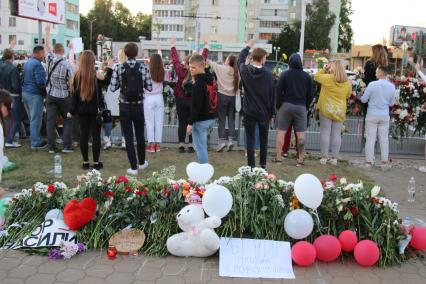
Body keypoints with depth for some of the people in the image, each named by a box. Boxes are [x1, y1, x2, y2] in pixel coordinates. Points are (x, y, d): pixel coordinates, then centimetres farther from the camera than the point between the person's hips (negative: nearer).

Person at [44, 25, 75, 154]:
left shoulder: (50, 60, -2)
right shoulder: (67, 64, -13)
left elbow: (47, 46, 14)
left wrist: (47, 31, 22)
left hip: (51, 96, 3)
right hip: (64, 96, -3)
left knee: (50, 121, 5)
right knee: (68, 120, 8)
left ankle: (52, 147, 7)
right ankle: (67, 146, 4)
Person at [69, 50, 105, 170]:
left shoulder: (77, 76, -1)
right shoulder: (96, 75, -9)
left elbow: (74, 95, 3)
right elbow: (100, 94, -11)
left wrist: (72, 111, 9)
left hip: (82, 111, 3)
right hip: (95, 110, -2)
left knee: (84, 135, 9)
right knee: (96, 135, 4)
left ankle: (85, 162, 13)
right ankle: (96, 162, 7)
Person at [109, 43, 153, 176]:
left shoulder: (119, 68, -7)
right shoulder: (143, 67, -7)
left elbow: (113, 88, -5)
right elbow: (149, 88, -4)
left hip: (124, 106, -1)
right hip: (139, 106, 1)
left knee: (128, 137, 6)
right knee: (140, 135, 19)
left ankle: (133, 167, 8)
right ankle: (142, 162, 34)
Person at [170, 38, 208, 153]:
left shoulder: (181, 70, -12)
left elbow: (175, 59, 2)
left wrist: (173, 46, 17)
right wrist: (206, 48, 23)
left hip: (181, 100, -1)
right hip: (194, 101, 1)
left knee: (182, 123, 5)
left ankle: (181, 145, 6)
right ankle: (191, 146, 8)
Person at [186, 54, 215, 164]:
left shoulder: (198, 84, -18)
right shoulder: (210, 79, 9)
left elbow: (196, 106, -21)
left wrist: (190, 123, -16)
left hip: (201, 120, -9)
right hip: (210, 118, 9)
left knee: (200, 147, -2)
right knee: (202, 146, 20)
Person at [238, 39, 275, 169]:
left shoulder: (245, 70, -6)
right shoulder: (268, 74, -10)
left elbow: (240, 59, 18)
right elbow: (272, 95, -5)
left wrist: (248, 46, 31)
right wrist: (271, 112, 6)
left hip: (249, 112, 1)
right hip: (264, 112, 0)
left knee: (250, 140, 4)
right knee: (263, 139, 14)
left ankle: (251, 166, 7)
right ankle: (263, 164, 20)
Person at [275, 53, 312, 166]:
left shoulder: (284, 74, -3)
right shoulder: (307, 76, 5)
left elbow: (279, 91, -5)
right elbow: (310, 94, 7)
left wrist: (278, 106, 4)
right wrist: (307, 106, 15)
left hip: (286, 105, -2)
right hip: (301, 106, 2)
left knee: (281, 131, 5)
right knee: (300, 133, 4)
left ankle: (278, 157, 6)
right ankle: (300, 159, 6)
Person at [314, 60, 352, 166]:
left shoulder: (327, 78, -10)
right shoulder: (348, 82, 1)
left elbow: (316, 76, 6)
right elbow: (348, 96, 13)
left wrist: (324, 69, 12)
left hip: (326, 109, -3)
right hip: (340, 111, 3)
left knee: (325, 132, 2)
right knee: (337, 134, 7)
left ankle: (324, 157, 3)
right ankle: (334, 158, 10)